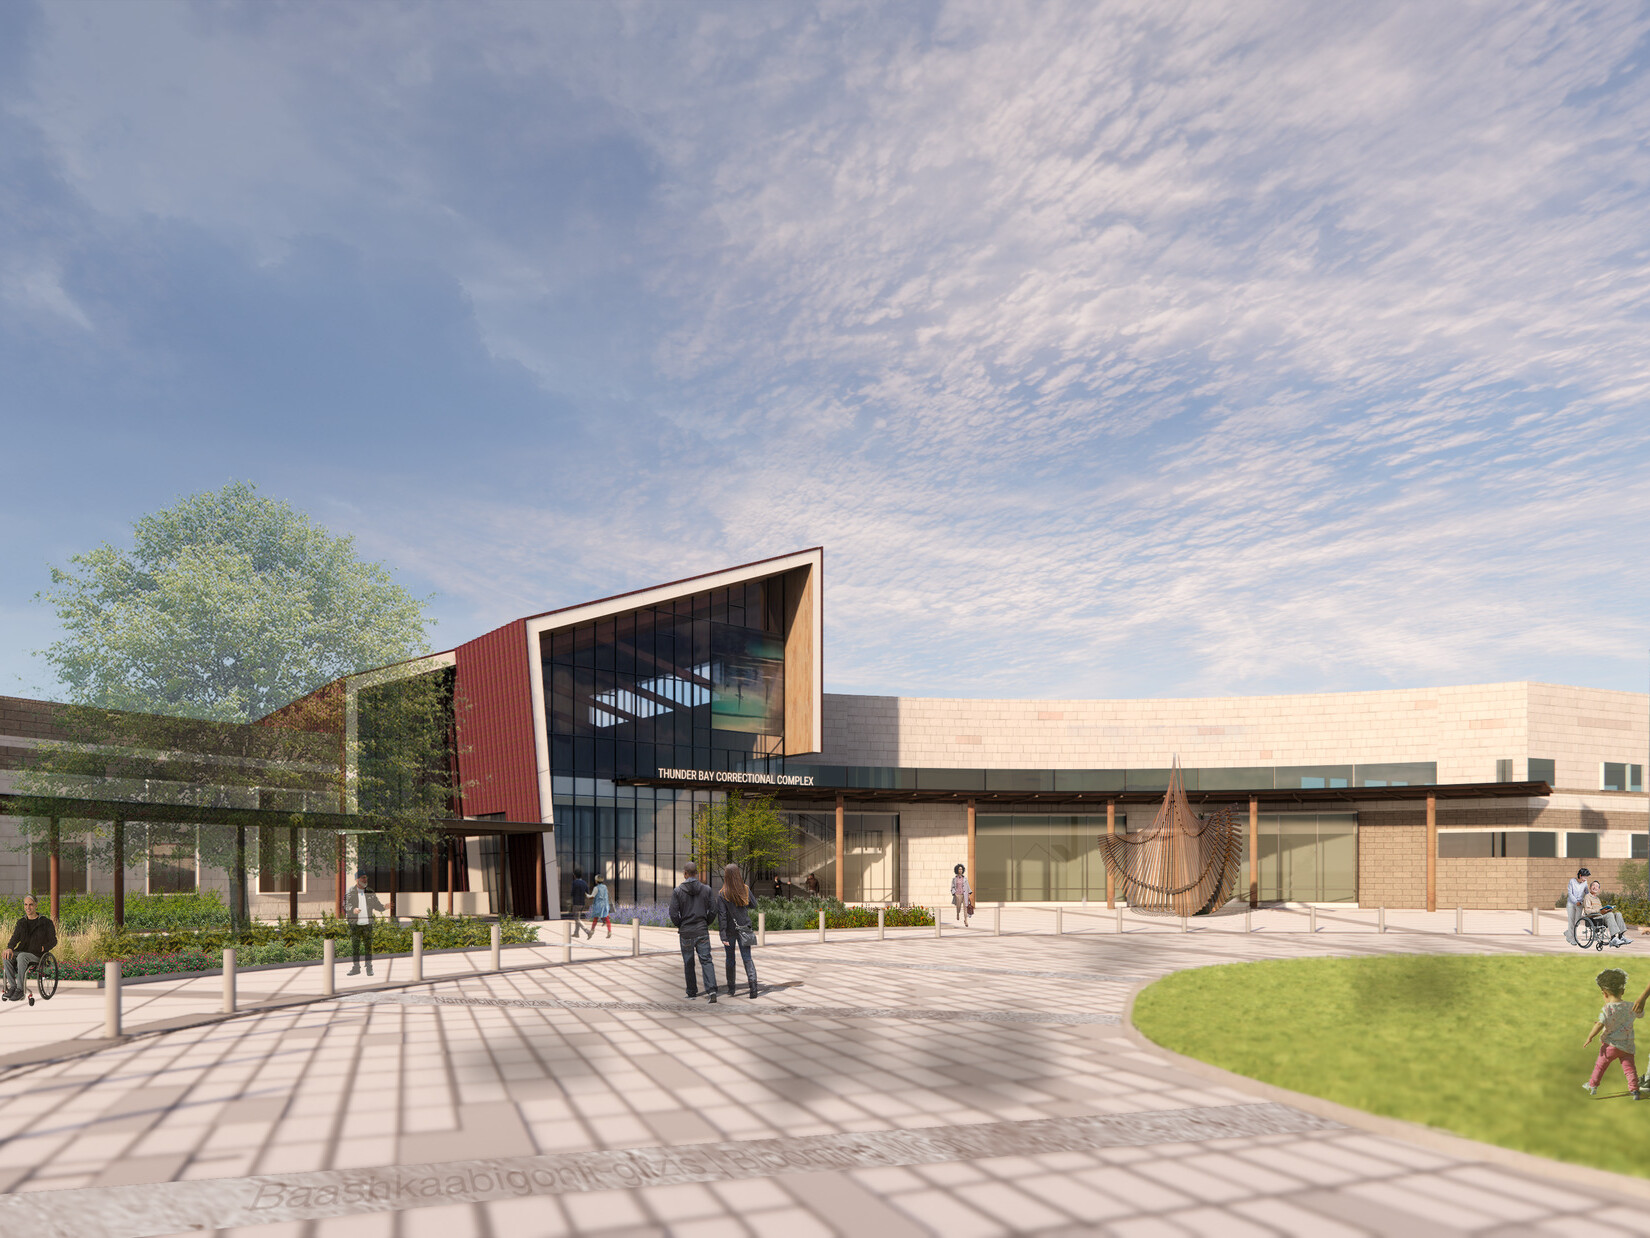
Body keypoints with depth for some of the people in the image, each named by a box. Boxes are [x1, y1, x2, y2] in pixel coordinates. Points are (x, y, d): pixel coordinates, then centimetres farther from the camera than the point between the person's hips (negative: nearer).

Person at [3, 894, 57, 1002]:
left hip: (37, 956, -5)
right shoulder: (21, 923, 17)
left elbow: (53, 941, 5)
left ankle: (20, 989, -33)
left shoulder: (46, 922, 4)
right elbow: (15, 938, 3)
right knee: (7, 957, -27)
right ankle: (12, 987, -25)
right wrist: (9, 948, -18)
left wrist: (42, 948, -12)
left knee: (21, 956, -36)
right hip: (22, 952, 5)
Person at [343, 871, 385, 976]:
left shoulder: (370, 892, 8)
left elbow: (377, 906, 10)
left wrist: (385, 906, -9)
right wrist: (353, 910, -32)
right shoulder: (350, 892, -2)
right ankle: (355, 968, 8)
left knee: (368, 946, 0)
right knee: (354, 946, -1)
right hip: (354, 924, -2)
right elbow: (346, 907, -11)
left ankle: (369, 968, 6)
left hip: (367, 924, 2)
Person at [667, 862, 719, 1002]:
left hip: (686, 933, -1)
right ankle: (712, 990, -16)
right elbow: (713, 911, -2)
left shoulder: (677, 891, -7)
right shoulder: (707, 889, -1)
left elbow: (674, 914, -9)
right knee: (706, 960, 1)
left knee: (688, 964, 12)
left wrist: (680, 926, 9)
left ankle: (692, 993, 19)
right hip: (702, 932, 1)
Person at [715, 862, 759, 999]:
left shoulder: (722, 894, -14)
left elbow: (721, 916, -16)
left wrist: (723, 936, -16)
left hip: (730, 929, -2)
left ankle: (731, 989, 22)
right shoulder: (746, 889, -4)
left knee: (730, 959, 13)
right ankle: (753, 984, -16)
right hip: (744, 929, 2)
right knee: (747, 958, 2)